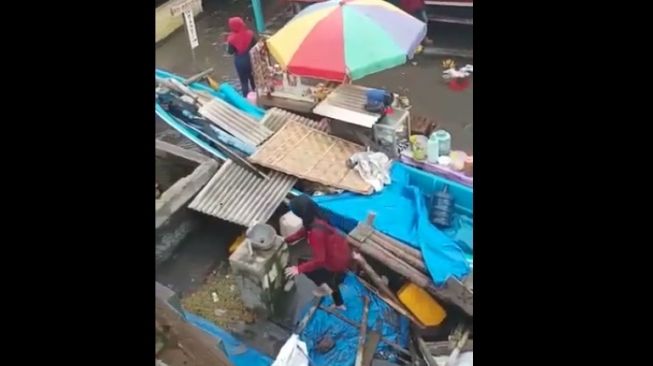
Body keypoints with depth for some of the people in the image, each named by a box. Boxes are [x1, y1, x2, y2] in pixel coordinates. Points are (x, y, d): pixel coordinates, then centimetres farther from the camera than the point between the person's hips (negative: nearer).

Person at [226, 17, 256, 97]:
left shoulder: (232, 38, -20)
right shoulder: (249, 34, -14)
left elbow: (230, 51, -11)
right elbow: (255, 45, -4)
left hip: (240, 61, -3)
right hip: (251, 58, 3)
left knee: (244, 81, 11)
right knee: (253, 78, 23)